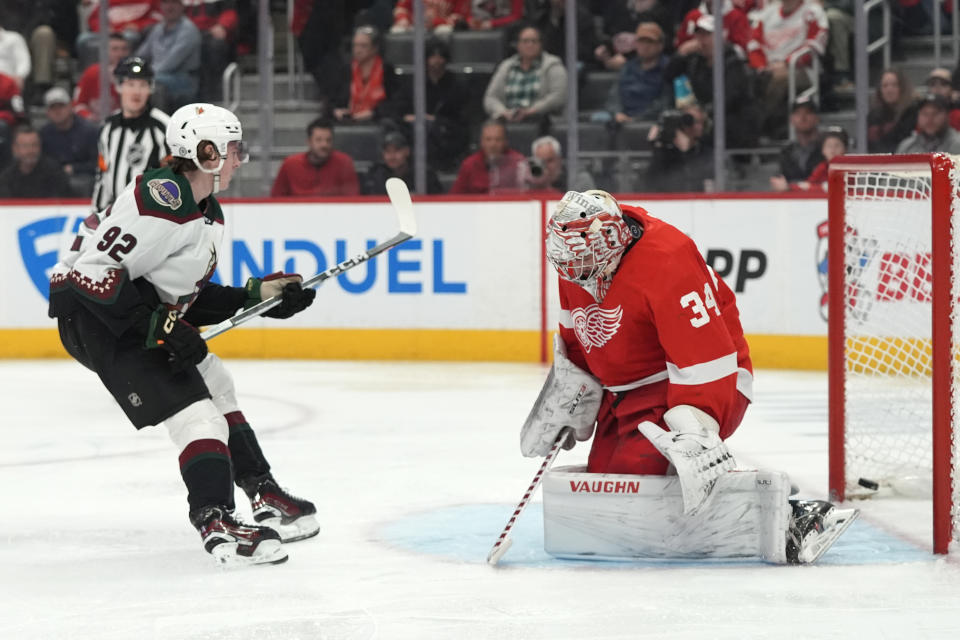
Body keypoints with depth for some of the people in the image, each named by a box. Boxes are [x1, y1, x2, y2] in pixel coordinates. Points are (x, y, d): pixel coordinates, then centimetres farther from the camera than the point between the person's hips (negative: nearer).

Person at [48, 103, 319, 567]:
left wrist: (258, 296, 7)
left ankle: (264, 496, 26)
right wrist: (158, 327, -27)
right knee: (191, 410, -18)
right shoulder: (162, 199, -24)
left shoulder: (209, 214, 10)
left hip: (145, 312, 11)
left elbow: (187, 294, 15)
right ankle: (216, 524, -24)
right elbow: (96, 270, -28)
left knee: (216, 386, 18)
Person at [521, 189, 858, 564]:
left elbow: (704, 361, -32)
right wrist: (566, 404, 17)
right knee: (603, 488, 5)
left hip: (706, 384, -10)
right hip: (625, 391, 10)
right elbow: (577, 337, 16)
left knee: (634, 484, -26)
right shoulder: (580, 257, -3)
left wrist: (695, 435, -38)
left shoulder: (667, 263, -29)